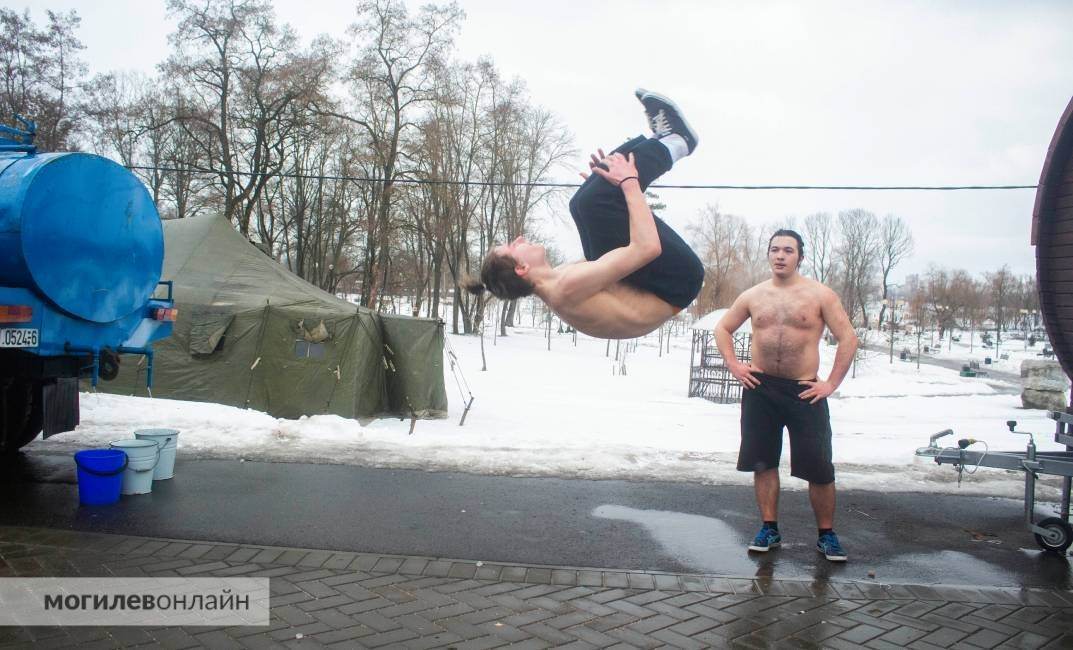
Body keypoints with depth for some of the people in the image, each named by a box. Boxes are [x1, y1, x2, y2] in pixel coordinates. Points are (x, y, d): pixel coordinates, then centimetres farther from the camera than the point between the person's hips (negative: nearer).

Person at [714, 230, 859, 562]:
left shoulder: (820, 295, -1)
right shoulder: (753, 296, 7)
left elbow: (848, 338, -2)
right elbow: (722, 329, 18)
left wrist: (832, 383, -7)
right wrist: (733, 365, 5)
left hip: (805, 391, -3)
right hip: (760, 389, 3)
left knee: (819, 468, -2)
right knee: (763, 462, 8)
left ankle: (826, 535, 15)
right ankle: (769, 529, 21)